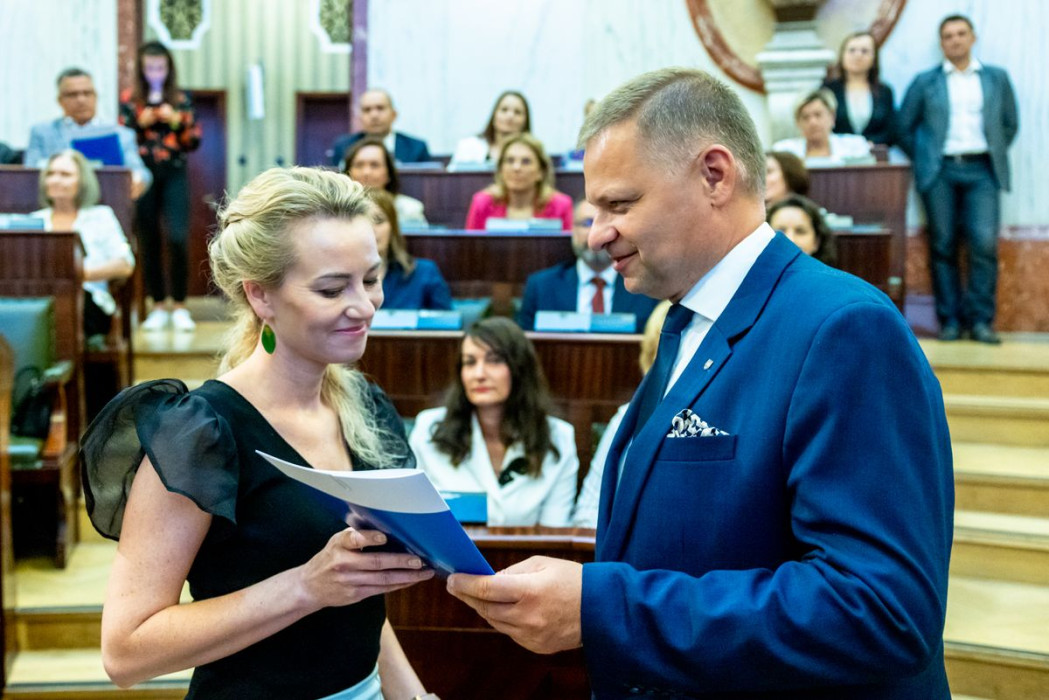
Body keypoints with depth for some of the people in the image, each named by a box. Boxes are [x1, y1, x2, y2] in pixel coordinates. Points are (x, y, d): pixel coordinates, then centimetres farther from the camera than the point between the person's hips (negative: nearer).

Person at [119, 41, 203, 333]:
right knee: (149, 242, 3)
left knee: (177, 238, -12)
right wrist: (140, 123, -12)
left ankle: (179, 306, -1)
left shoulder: (181, 100, 7)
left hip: (174, 175, -1)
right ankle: (159, 306, 14)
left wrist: (177, 120, -11)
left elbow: (194, 141, 4)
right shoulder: (130, 100, 7)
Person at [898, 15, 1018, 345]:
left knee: (985, 243, -12)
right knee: (943, 247, -1)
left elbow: (1010, 124, 17)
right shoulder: (925, 82, 9)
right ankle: (950, 321, 4)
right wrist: (923, 160, 5)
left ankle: (980, 320, -5)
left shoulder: (997, 78, 13)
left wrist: (995, 154, 8)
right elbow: (904, 128, 10)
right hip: (940, 172, 0)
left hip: (981, 171, 0)